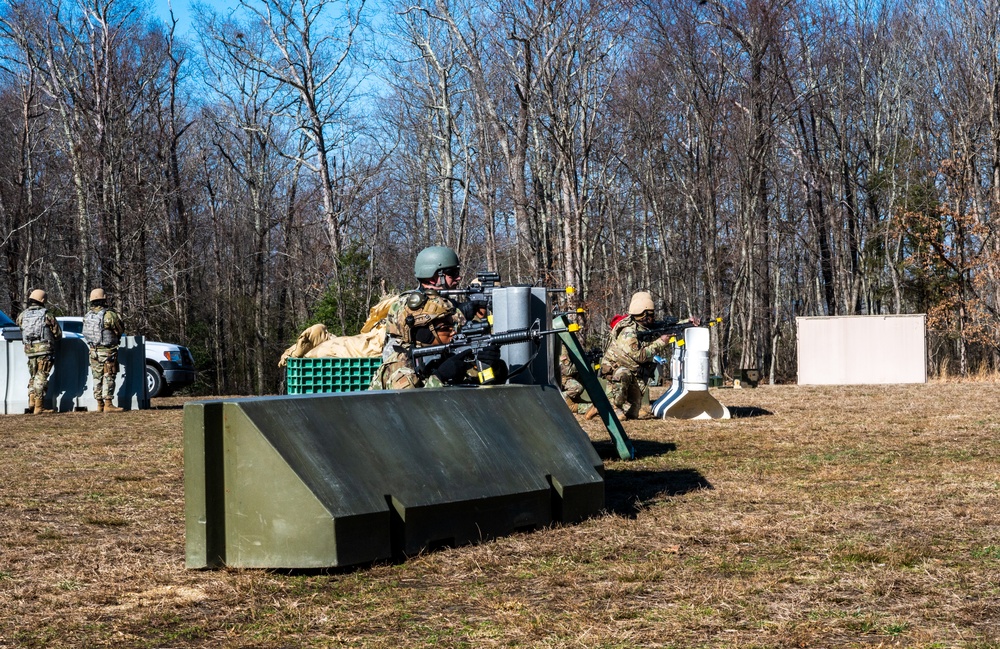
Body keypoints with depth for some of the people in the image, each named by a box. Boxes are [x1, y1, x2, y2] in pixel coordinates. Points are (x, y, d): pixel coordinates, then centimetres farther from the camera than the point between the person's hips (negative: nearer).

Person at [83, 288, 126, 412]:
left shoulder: (87, 316, 5)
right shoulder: (109, 315, -16)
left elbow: (85, 333, 11)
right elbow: (120, 330, -7)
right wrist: (119, 318, 14)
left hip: (93, 351, 6)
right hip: (107, 351, -6)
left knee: (97, 378, 12)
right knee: (109, 378, -3)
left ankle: (100, 405, 14)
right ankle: (108, 405, -6)